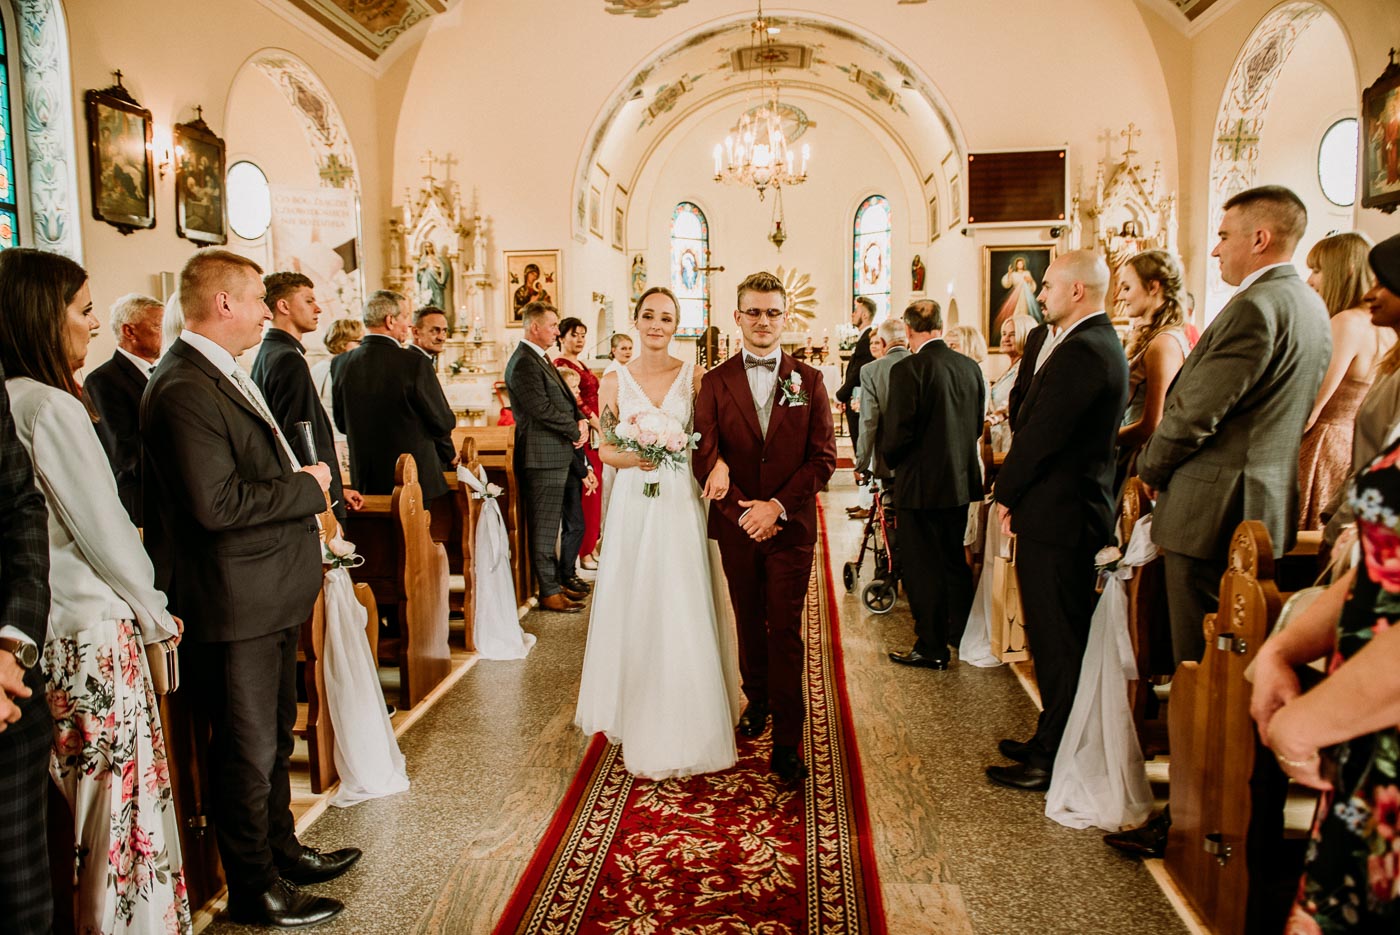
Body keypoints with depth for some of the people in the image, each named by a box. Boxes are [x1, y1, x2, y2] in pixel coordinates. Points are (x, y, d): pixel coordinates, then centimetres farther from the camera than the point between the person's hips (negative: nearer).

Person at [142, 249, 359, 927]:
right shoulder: (184, 388, -21)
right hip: (234, 603, -10)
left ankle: (280, 849, 41)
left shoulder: (224, 375, 12)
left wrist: (302, 483, 7)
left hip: (270, 593, 10)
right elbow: (216, 503, -28)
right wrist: (307, 487, -17)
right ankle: (253, 889, 24)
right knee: (247, 748, 6)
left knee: (274, 736, 23)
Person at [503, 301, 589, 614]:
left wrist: (581, 420, -1)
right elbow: (542, 409, -22)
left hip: (556, 454, 10)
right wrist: (575, 430, -11)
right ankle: (549, 593, 5)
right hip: (542, 456, -10)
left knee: (549, 525, 17)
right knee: (544, 526, -2)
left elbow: (565, 399, 18)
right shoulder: (524, 363, -16)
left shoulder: (541, 359, 17)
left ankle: (554, 581, 27)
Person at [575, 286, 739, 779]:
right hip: (633, 503, 1)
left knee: (685, 611, 0)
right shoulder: (614, 381, 4)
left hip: (682, 503, -1)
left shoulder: (695, 377, 1)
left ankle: (684, 724, 17)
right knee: (633, 606, 7)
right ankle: (636, 715, 25)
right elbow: (605, 449, 6)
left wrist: (719, 462, -24)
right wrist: (633, 458, -14)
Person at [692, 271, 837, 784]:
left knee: (786, 631, -2)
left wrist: (777, 506, -13)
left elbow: (823, 457, -2)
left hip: (791, 526, -1)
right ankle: (757, 699, 38)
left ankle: (787, 742, 5)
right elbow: (705, 457, -3)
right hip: (736, 525, 2)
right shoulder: (715, 382, 2)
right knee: (749, 622, 16)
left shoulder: (809, 381, 2)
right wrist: (743, 511, -13)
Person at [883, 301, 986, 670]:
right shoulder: (971, 366, 1)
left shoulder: (908, 370, -18)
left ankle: (931, 648, 14)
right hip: (961, 480, 7)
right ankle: (961, 631, 33)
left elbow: (897, 434, -20)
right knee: (955, 560, 21)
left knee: (922, 567, 5)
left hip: (922, 484, -6)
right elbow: (978, 424, 9)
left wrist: (891, 460, 1)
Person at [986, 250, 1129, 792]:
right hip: (1060, 510, 10)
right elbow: (1023, 413, 13)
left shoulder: (1083, 352, -19)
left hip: (1059, 517, -10)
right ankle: (1050, 740, 32)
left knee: (1058, 641, 0)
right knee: (1052, 635, 18)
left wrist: (1005, 494, -6)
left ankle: (1052, 762, 13)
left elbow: (1041, 435, -19)